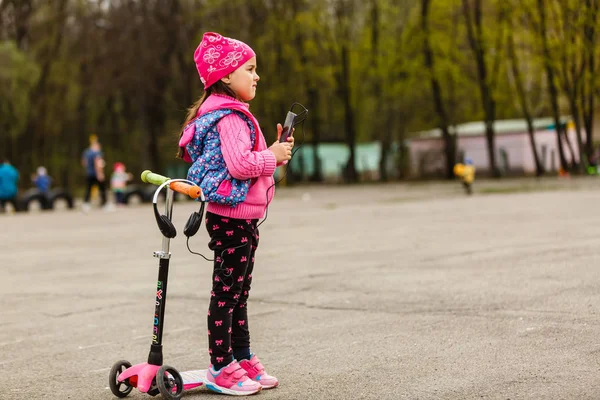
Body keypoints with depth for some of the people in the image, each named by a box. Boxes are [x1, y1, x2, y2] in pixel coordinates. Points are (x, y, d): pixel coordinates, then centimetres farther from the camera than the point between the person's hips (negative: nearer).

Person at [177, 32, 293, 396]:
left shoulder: (233, 113, 17)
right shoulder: (230, 116, -17)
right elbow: (240, 164, -28)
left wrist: (274, 152, 6)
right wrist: (273, 158, -14)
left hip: (242, 219, 11)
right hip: (231, 218, -11)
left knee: (239, 293, 17)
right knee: (226, 293, -3)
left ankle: (243, 359, 27)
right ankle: (221, 369, 4)